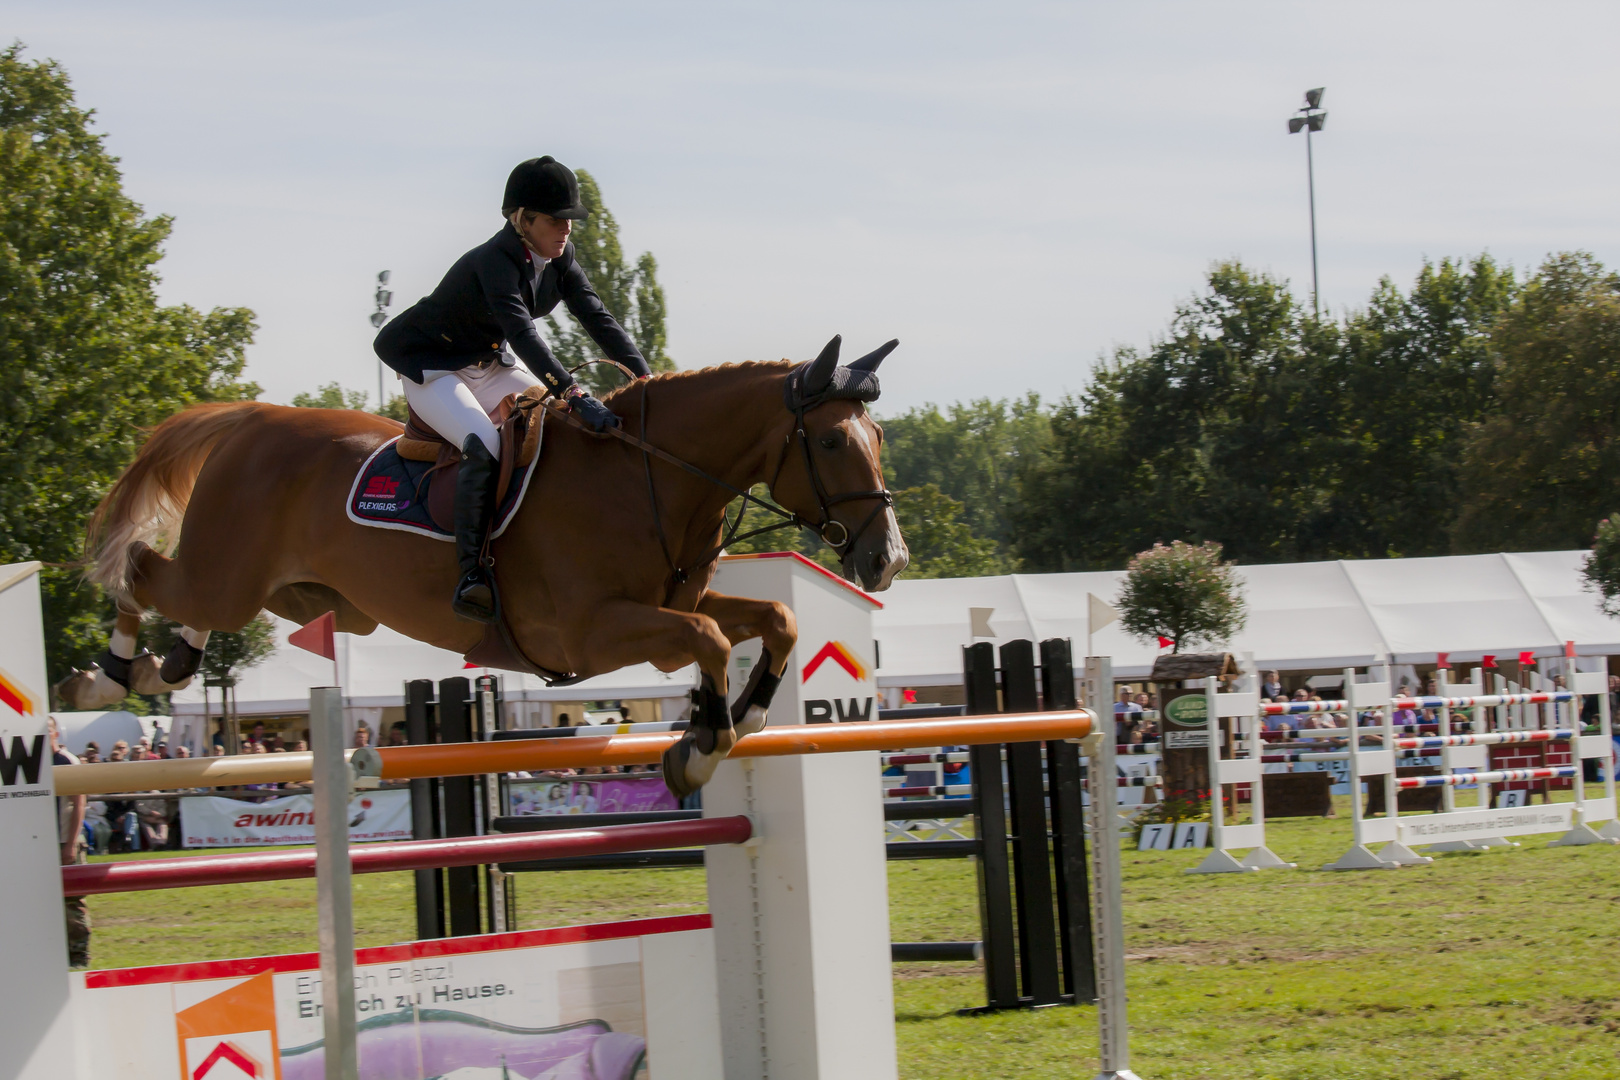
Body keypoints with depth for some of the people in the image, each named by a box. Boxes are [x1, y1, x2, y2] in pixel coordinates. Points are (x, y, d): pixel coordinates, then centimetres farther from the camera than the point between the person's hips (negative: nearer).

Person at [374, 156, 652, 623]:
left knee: (568, 425, -4)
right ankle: (471, 574, -31)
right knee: (485, 446, -32)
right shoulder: (494, 263, -31)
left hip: (491, 365, 9)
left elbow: (598, 319, -9)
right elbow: (524, 335, -44)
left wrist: (646, 382, -22)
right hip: (431, 369, -9)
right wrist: (575, 395, -55)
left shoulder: (560, 259, -5)